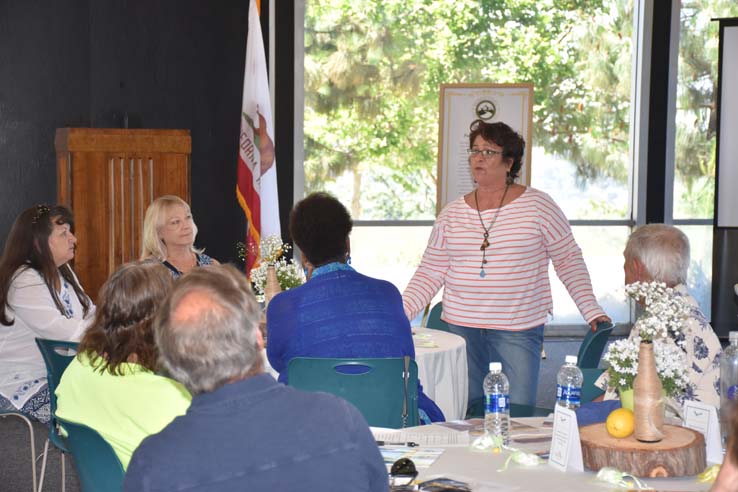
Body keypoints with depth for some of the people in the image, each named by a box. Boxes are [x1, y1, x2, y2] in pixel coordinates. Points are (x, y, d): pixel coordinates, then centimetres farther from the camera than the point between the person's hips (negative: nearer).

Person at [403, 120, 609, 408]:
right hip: (460, 327, 3)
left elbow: (569, 260, 3)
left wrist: (591, 311, -5)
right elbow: (430, 273, 7)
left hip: (519, 330, -3)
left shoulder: (537, 205, -1)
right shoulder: (452, 214, 7)